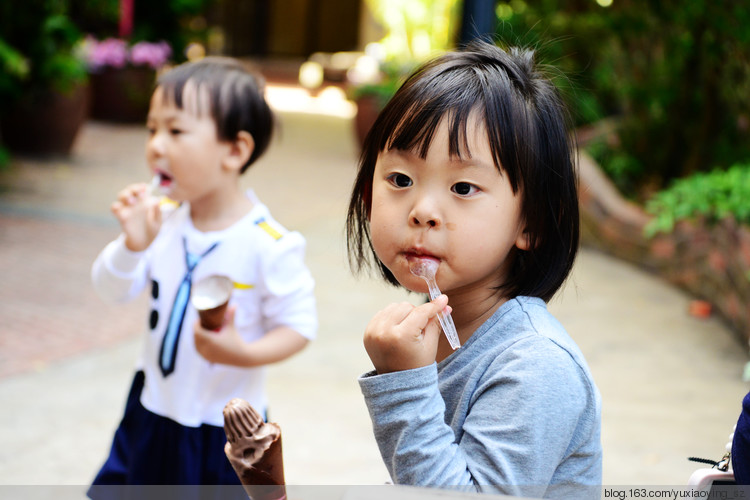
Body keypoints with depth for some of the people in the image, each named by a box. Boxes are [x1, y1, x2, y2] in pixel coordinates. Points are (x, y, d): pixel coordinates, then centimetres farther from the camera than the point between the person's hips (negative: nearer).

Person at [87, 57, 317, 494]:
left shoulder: (268, 245, -23)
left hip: (222, 426, -5)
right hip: (154, 408, 5)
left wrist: (245, 354, -33)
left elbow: (299, 325, -17)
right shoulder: (163, 219, -7)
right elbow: (113, 290, -4)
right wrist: (133, 244, -23)